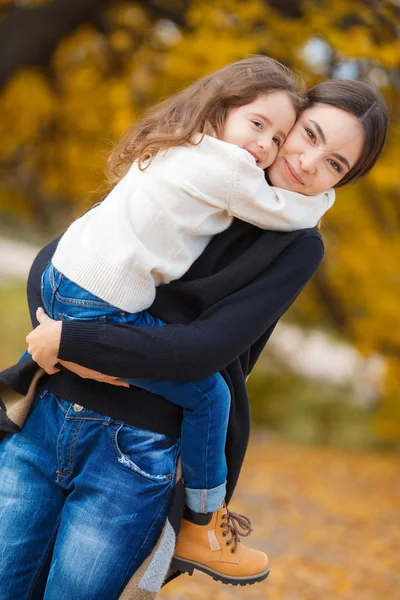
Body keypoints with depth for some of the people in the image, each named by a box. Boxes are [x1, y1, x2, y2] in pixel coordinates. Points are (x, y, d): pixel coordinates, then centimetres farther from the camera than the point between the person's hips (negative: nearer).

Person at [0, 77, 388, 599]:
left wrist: (67, 340, -15)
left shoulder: (298, 247, -2)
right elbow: (55, 255, 8)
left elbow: (202, 350, -14)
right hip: (45, 414, 3)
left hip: (136, 447, -3)